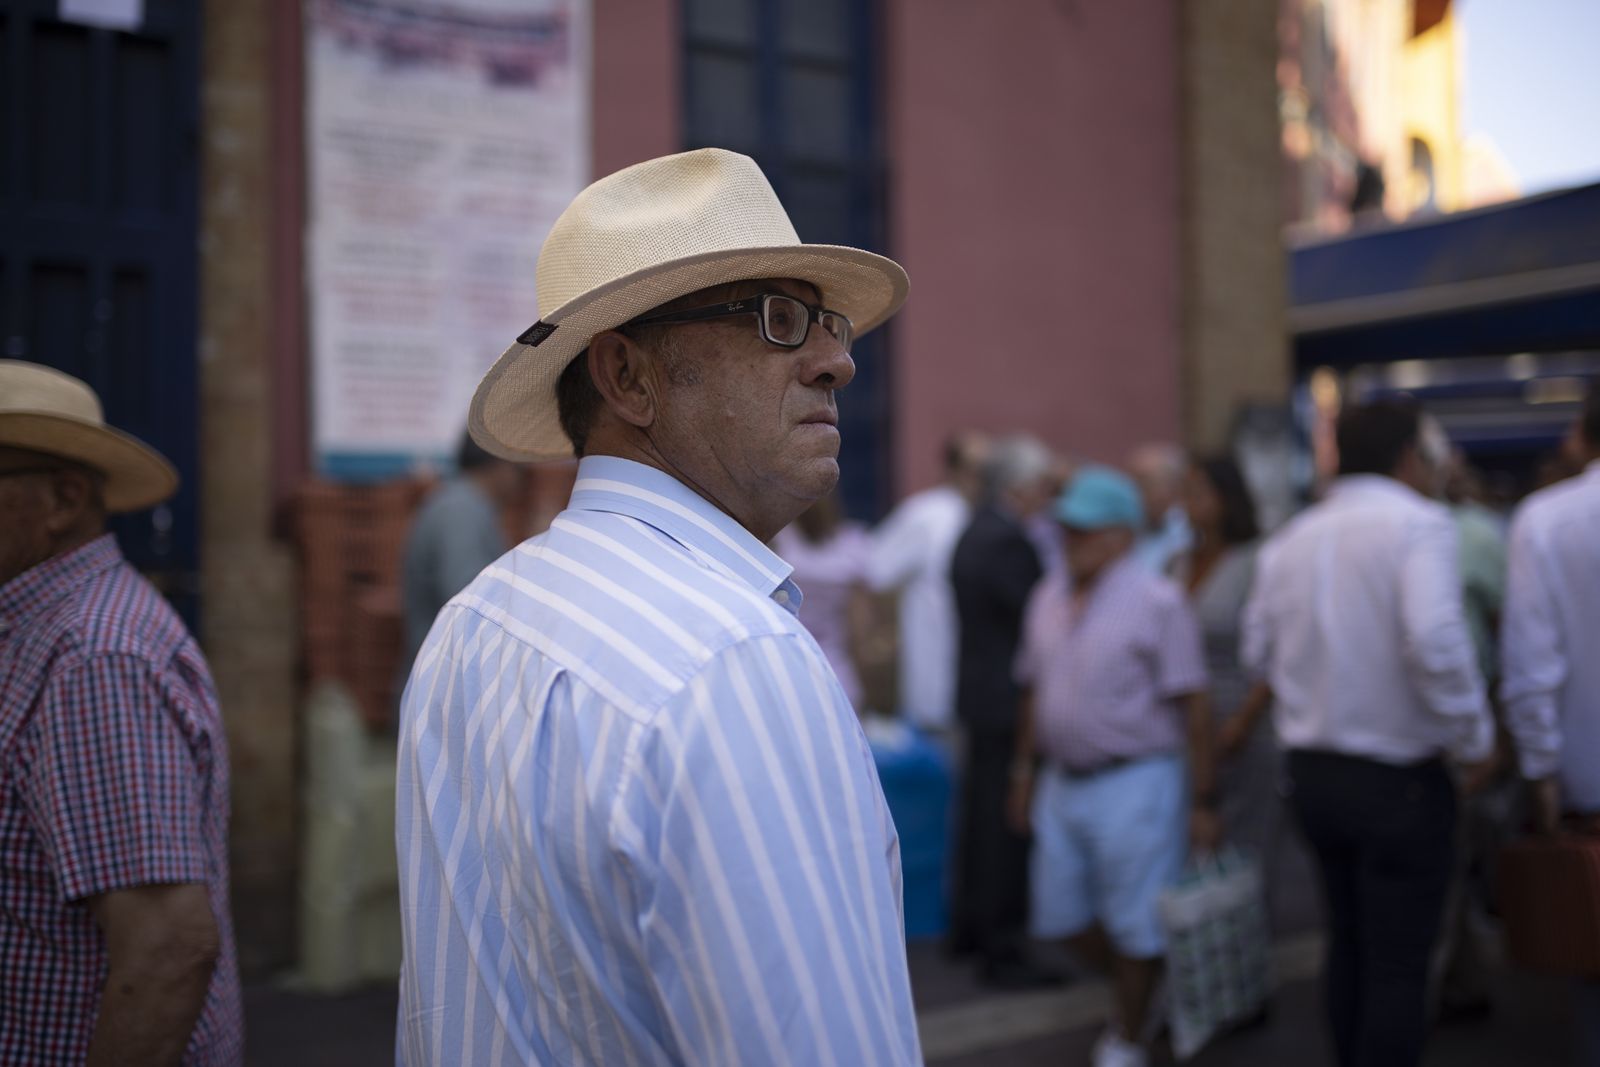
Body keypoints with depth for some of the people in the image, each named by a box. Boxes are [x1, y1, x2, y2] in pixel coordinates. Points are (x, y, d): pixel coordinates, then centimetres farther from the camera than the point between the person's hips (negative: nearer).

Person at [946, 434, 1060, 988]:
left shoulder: (973, 534, 13)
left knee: (979, 814, 19)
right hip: (1010, 702, -10)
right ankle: (1003, 952, 2)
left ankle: (968, 926, 31)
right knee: (1008, 831, -4)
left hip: (978, 698, 10)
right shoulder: (1009, 542, -19)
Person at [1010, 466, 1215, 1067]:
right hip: (1063, 782, 7)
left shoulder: (1156, 603, -12)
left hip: (1134, 785, -6)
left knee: (1134, 928, 4)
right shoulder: (1048, 598, 7)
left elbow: (1192, 705, -13)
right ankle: (1146, 992, 39)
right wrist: (1026, 769, 17)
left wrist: (1203, 800, -14)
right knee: (1065, 917, 14)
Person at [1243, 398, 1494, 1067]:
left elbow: (1259, 652, 8)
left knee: (1347, 943, 22)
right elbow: (1434, 641, -26)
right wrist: (1475, 737, -14)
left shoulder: (1290, 539, 5)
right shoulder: (1418, 523, -13)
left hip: (1311, 774, 6)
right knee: (1399, 966, 3)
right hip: (1398, 779, -6)